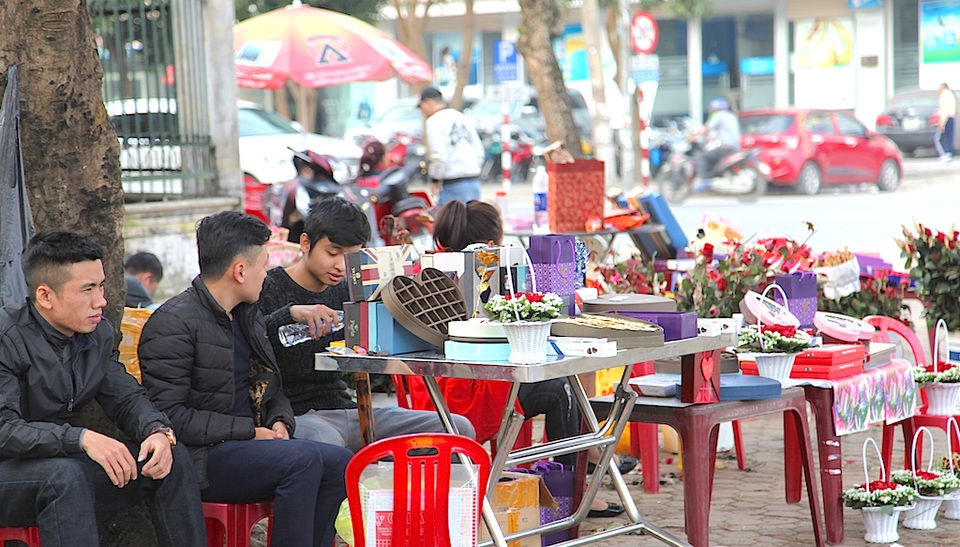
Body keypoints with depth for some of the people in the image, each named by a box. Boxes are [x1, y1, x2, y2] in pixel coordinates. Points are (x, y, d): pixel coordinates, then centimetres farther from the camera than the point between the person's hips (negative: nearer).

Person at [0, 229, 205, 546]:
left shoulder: (99, 333, 5)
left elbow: (126, 398, 9)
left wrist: (158, 431, -14)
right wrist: (82, 438, -36)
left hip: (66, 461, 7)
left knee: (173, 458, -7)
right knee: (66, 476, -38)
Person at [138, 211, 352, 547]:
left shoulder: (248, 314, 17)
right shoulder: (174, 323, -11)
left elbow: (270, 387, 27)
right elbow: (170, 415, -18)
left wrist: (280, 421, 3)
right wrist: (248, 431, -18)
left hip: (250, 442, 8)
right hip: (200, 457, -8)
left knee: (339, 463, -13)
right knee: (304, 458, -27)